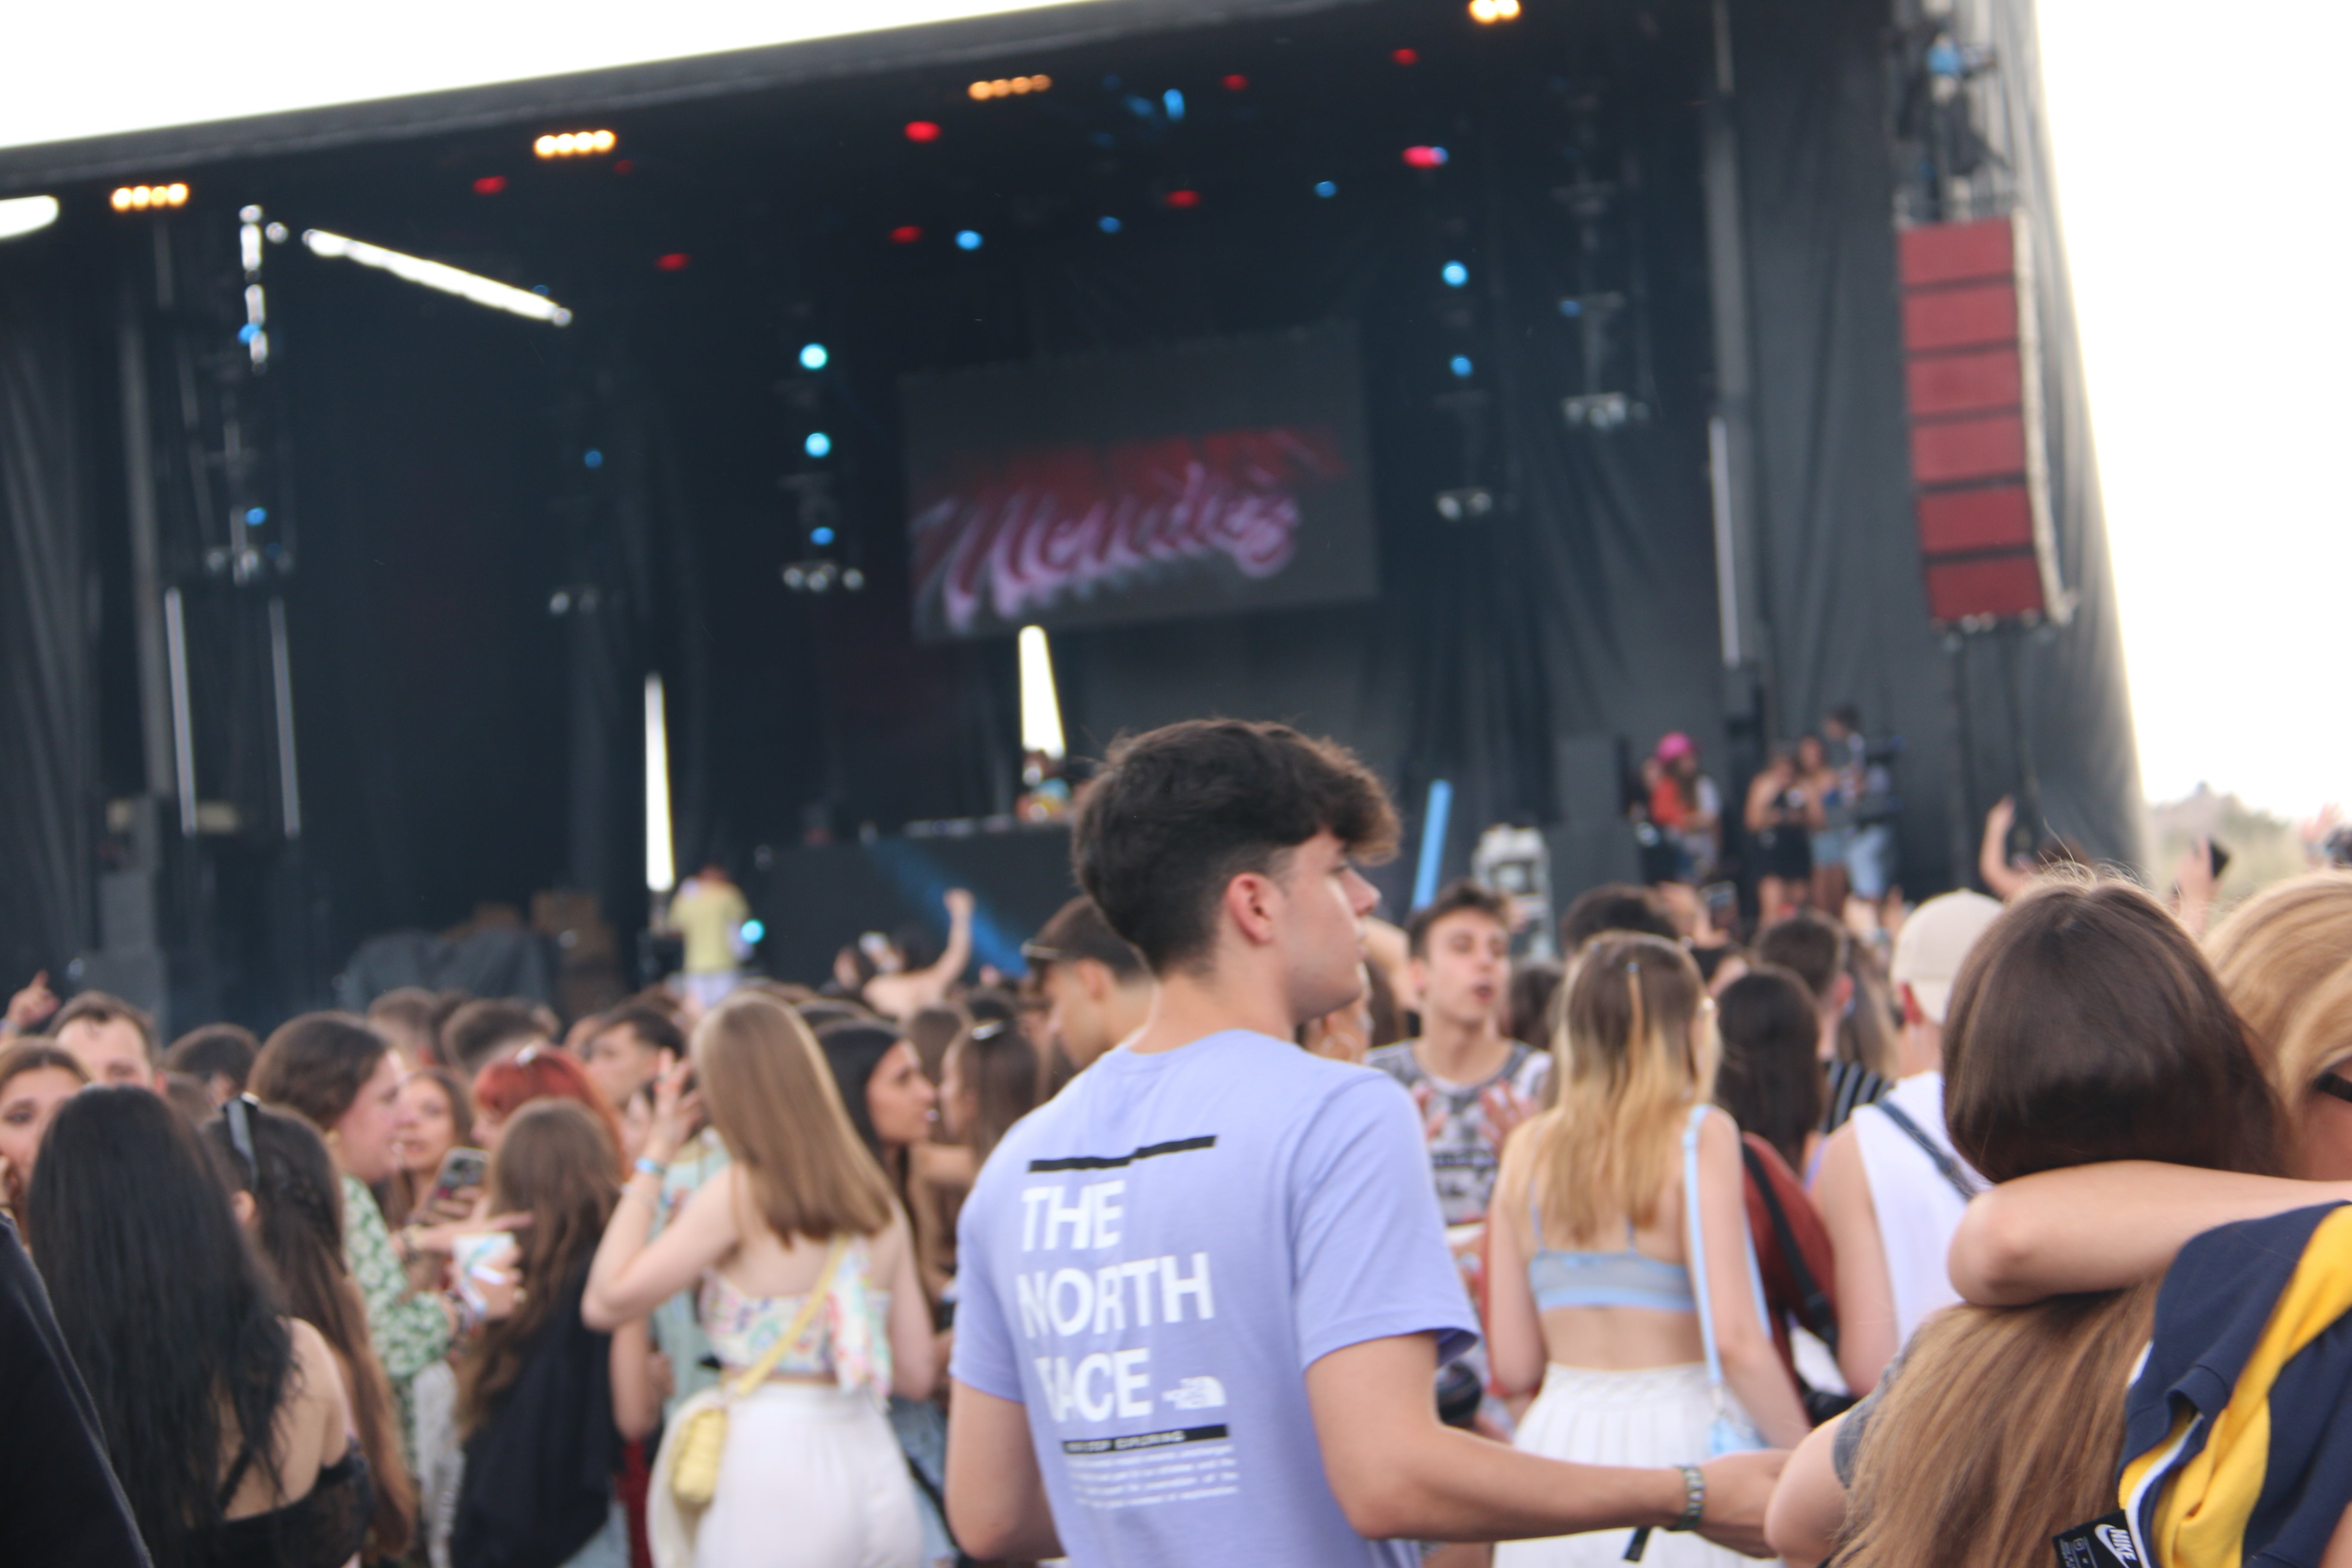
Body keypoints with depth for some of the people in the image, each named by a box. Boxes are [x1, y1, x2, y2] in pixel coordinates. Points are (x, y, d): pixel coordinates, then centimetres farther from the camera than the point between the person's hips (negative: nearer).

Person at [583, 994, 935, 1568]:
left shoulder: (741, 1193, -8)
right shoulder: (880, 1204, 7)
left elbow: (605, 1301, -7)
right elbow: (916, 1374, 11)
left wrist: (652, 1159, 0)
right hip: (876, 1471, 5)